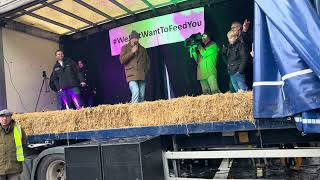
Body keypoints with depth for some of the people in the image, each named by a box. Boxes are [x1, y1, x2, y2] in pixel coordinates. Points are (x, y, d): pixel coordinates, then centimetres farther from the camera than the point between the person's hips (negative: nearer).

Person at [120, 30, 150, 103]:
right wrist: (132, 52, -7)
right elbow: (122, 60, -4)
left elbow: (147, 60, 28)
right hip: (132, 75, -4)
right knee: (136, 92, -23)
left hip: (142, 75, 4)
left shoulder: (142, 49, 20)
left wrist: (146, 70, 14)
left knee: (142, 95, 1)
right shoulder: (125, 47, 9)